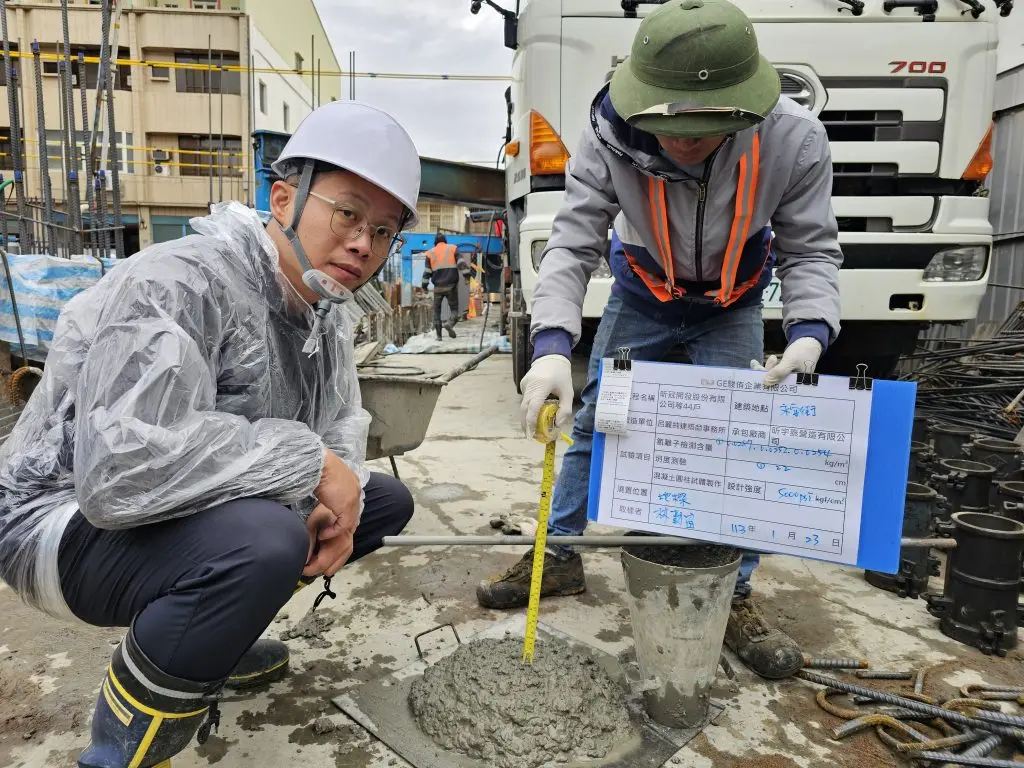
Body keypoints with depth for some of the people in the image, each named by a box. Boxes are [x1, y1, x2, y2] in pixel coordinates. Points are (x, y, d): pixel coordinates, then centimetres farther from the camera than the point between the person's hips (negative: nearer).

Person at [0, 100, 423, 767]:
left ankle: (213, 639, 16)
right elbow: (119, 468, -39)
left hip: (211, 510, 9)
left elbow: (342, 420, 10)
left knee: (387, 502, 6)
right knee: (265, 540, -38)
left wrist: (343, 496, -13)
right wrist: (309, 461, -31)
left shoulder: (324, 311, 2)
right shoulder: (180, 288, -27)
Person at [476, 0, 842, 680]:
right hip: (642, 296, 1)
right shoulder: (610, 137, -31)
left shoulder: (795, 139, -30)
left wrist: (810, 332, -38)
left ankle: (735, 597, 13)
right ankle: (561, 560, 21)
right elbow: (573, 243, -30)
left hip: (733, 306, 0)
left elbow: (811, 249, -19)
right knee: (593, 424, 3)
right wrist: (552, 345, -46)